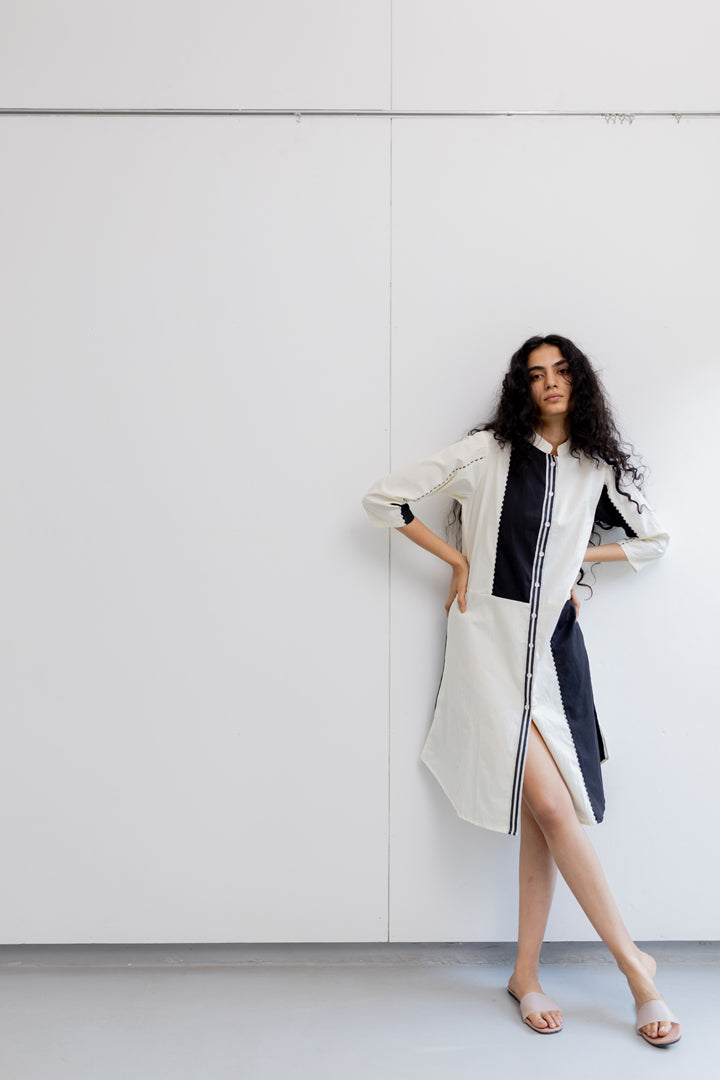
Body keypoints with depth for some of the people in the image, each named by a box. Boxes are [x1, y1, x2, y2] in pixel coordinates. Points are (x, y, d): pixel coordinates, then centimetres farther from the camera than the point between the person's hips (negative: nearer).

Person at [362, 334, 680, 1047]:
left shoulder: (599, 467, 9)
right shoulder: (487, 451, -1)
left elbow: (654, 540, 22)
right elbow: (384, 499, -1)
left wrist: (574, 555, 9)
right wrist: (459, 560, 0)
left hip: (553, 642, 4)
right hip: (490, 638, -4)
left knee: (547, 809, 1)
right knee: (550, 803, -10)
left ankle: (526, 975, 16)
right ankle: (633, 962, 6)